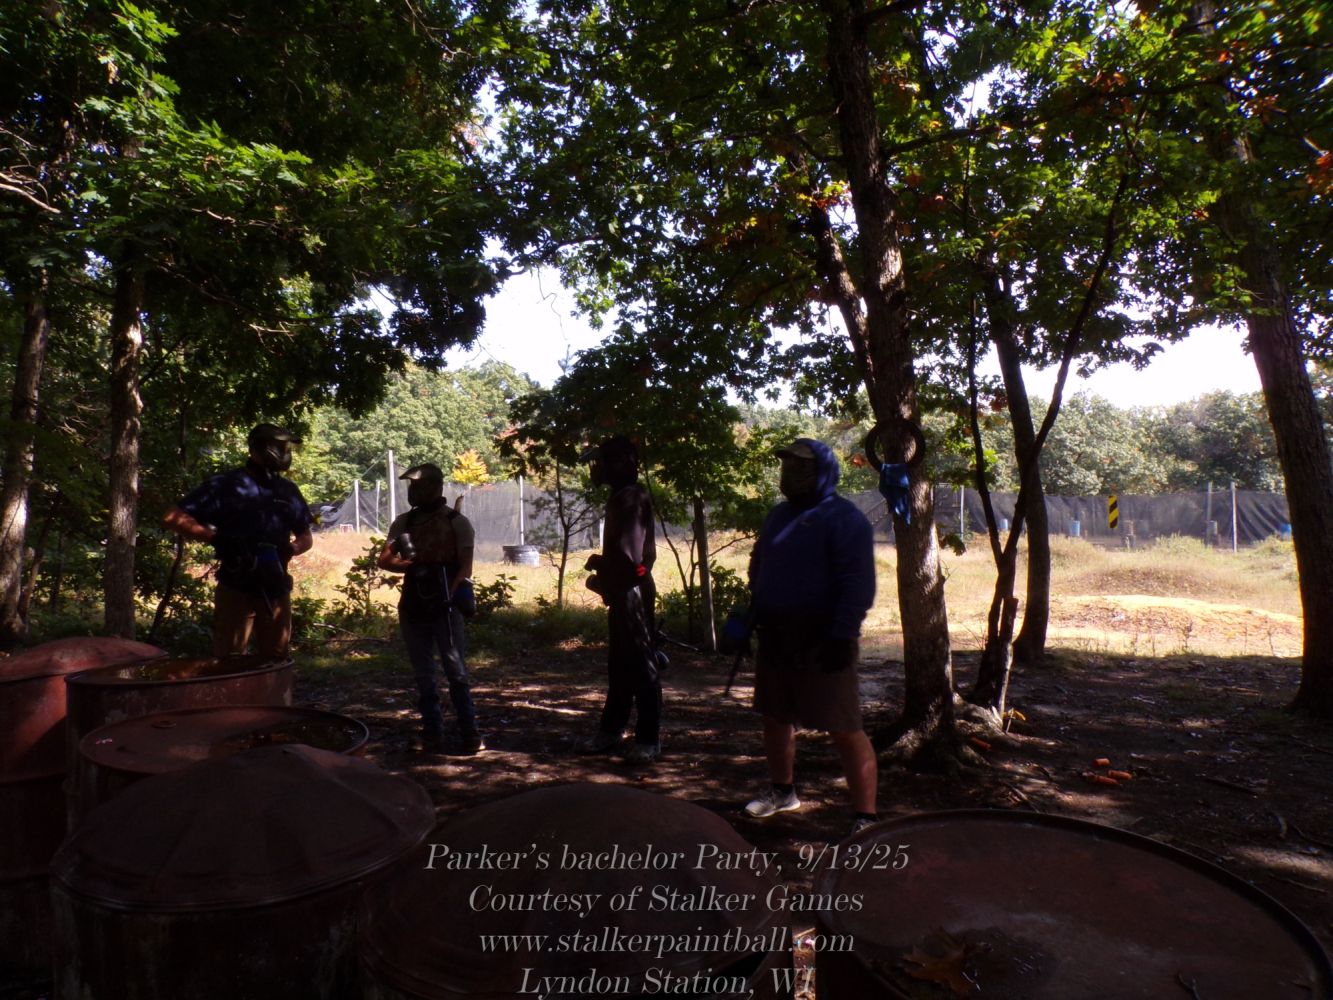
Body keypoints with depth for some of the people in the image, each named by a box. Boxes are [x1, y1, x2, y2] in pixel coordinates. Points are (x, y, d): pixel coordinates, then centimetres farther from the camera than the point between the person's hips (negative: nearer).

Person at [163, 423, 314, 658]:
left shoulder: (288, 491, 12)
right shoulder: (227, 486, -4)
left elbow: (306, 537, 19)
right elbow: (173, 518, -8)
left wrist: (290, 549, -3)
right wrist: (216, 537, -19)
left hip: (276, 592, 5)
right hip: (236, 592, -5)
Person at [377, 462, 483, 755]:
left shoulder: (457, 523, -3)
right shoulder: (403, 522, 10)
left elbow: (465, 568, -9)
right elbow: (384, 559, 5)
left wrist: (448, 596, -24)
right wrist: (412, 565, -15)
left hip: (445, 607, -5)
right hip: (413, 608, 5)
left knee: (456, 672, -4)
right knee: (424, 675, 9)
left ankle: (469, 736, 1)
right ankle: (433, 735, 17)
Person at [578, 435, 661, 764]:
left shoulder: (632, 499, -17)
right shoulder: (620, 498, 14)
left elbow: (629, 556, -23)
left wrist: (597, 565, -7)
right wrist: (602, 570, 6)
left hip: (633, 593, -10)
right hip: (621, 594, 10)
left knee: (641, 665, -2)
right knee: (618, 665, 16)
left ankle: (649, 739, 6)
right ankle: (611, 730, 27)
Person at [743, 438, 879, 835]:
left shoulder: (844, 519, -11)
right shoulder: (780, 515, 14)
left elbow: (858, 584, -18)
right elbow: (758, 567, 23)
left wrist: (842, 635, -23)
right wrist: (753, 615, 14)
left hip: (820, 643, -8)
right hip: (775, 638, 8)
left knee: (845, 730, -4)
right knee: (775, 718, 19)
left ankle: (865, 817, 5)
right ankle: (782, 791, 39)